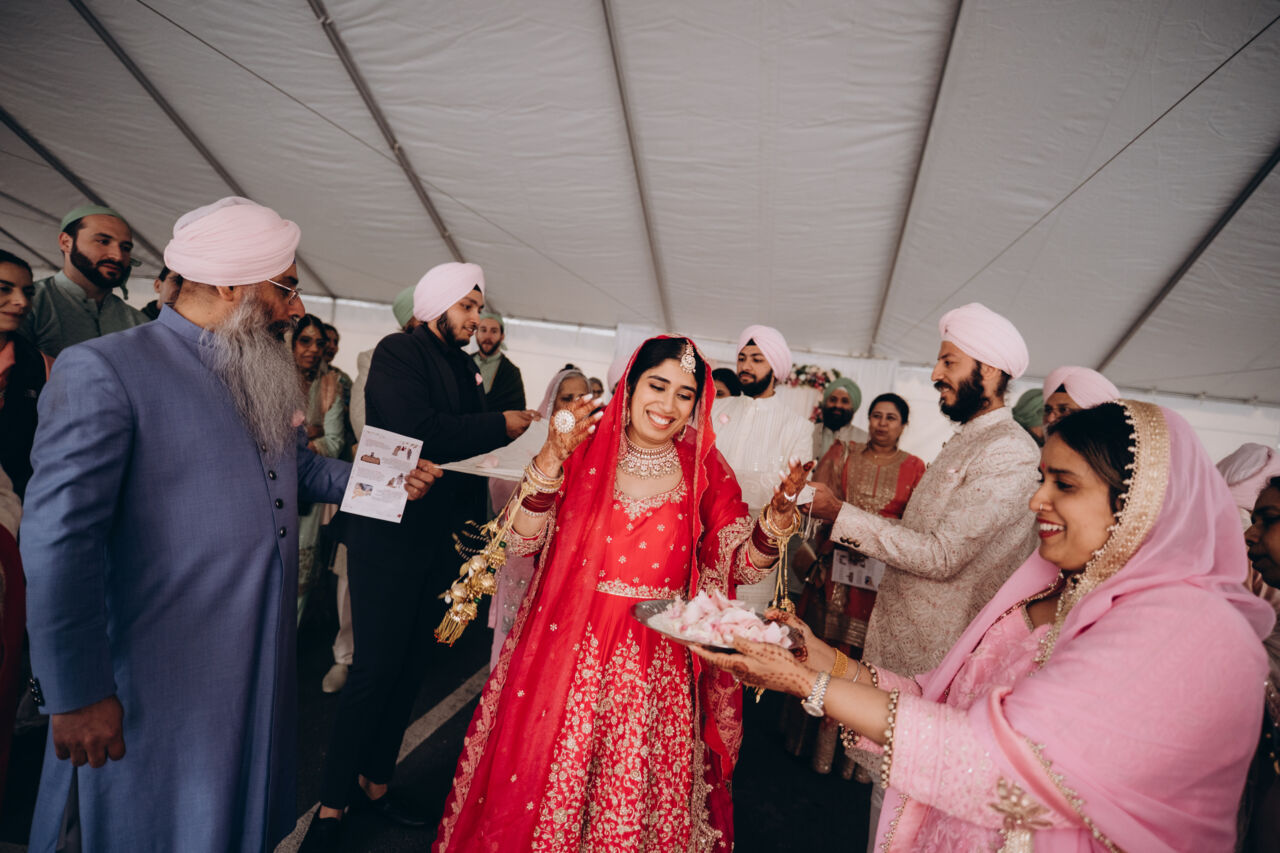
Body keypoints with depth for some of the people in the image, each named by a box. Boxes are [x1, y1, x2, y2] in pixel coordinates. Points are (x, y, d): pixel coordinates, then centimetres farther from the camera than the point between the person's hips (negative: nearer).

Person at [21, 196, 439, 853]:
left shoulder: (264, 378, 9)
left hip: (261, 669, 7)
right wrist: (77, 694, -19)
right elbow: (60, 544, -20)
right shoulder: (102, 370, -16)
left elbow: (299, 467, 22)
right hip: (156, 689, -7)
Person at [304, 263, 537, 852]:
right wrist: (502, 425, -17)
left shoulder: (464, 366, 15)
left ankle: (374, 784, 31)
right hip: (390, 536, -7)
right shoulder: (398, 353, -8)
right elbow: (419, 430, -24)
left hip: (442, 538, 7)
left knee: (412, 667, 14)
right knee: (374, 670, -2)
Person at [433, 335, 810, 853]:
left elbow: (743, 563, 0)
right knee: (546, 781, 10)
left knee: (639, 794, 10)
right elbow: (521, 541, -8)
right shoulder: (585, 450, -2)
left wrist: (779, 511, -16)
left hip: (658, 665, 1)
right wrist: (551, 458, -19)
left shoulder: (704, 473, 1)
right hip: (569, 647, 0)